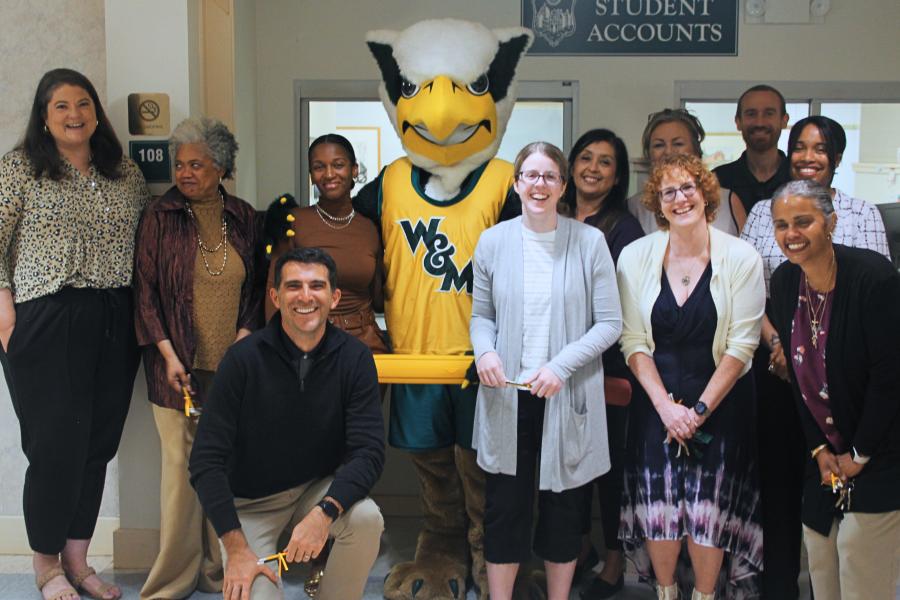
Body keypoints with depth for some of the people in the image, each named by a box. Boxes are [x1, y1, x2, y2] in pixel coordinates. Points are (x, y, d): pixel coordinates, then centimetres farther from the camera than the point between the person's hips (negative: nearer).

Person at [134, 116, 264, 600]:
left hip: (233, 367, 2)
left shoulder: (243, 217, 8)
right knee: (181, 466, -1)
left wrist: (244, 336, -2)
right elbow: (145, 289, -2)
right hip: (179, 366, -2)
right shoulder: (160, 216, 0)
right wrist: (168, 354, -9)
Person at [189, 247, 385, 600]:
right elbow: (206, 460, -16)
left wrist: (324, 513, -33)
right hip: (250, 502, -2)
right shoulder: (244, 358, -17)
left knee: (367, 519, -28)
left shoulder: (354, 358, -12)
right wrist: (236, 549, -21)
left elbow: (369, 451, -16)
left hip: (320, 488, 2)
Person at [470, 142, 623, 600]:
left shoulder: (589, 242, -4)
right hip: (507, 397, 1)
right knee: (503, 508, 9)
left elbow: (609, 322, -4)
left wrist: (561, 365, -17)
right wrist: (484, 351, -12)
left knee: (563, 509, 12)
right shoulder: (493, 241, 1)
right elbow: (482, 314, 9)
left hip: (567, 399, -1)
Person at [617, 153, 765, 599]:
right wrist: (667, 406, -11)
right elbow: (633, 341, -3)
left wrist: (700, 408, -12)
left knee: (710, 509, 2)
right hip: (655, 403, 1)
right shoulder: (635, 256, -2)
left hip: (721, 403, -1)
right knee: (658, 507, 4)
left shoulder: (741, 258, -7)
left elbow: (741, 345, -8)